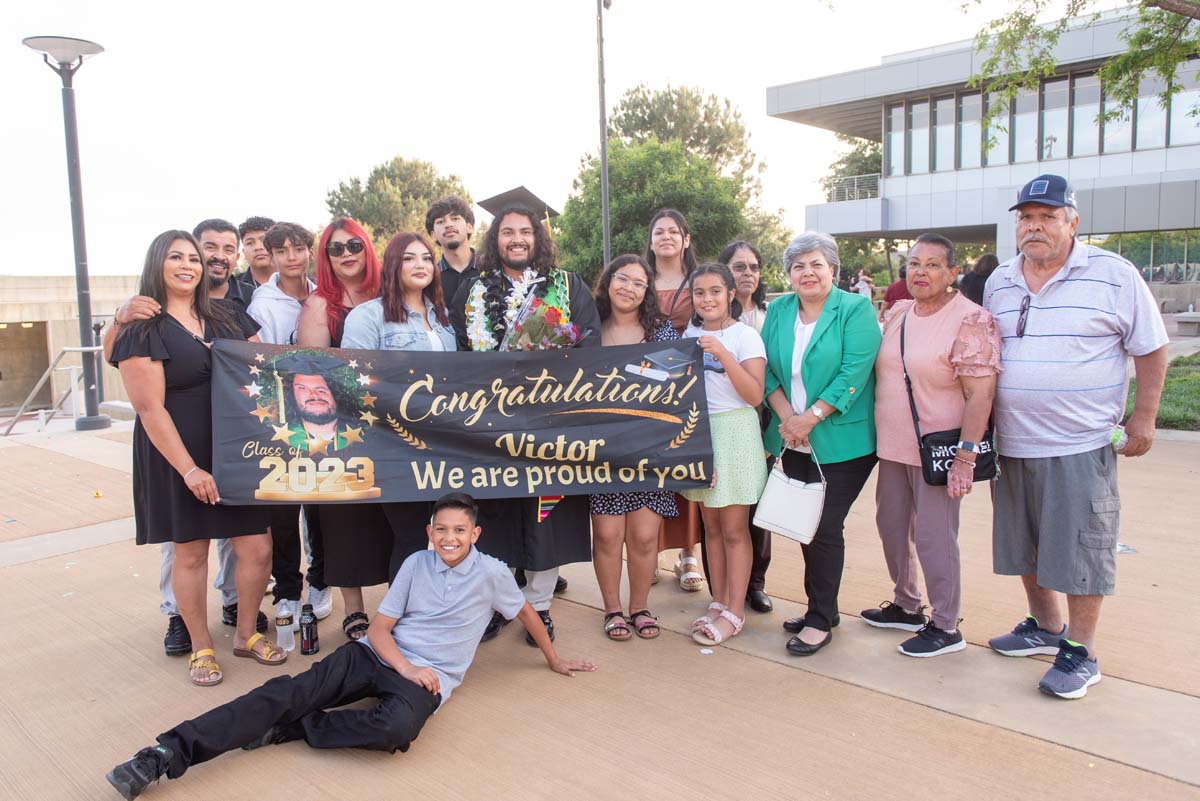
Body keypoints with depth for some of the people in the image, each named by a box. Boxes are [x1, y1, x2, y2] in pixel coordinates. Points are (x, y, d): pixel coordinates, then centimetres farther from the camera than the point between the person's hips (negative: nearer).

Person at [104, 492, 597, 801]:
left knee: (398, 729, -38)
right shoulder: (416, 565, 6)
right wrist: (406, 667, -14)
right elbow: (379, 627, 4)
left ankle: (284, 731, -21)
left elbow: (525, 611, 15)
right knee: (288, 692, -21)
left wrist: (554, 660, 23)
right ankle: (169, 753, -27)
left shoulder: (491, 572, -2)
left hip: (428, 677, -3)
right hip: (378, 656, 3)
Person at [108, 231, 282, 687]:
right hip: (179, 456, -4)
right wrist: (189, 469, -15)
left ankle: (246, 634, 26)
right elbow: (150, 409, -10)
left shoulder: (228, 316, 10)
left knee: (257, 549, 3)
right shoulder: (142, 329, -4)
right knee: (191, 553, 7)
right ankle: (201, 648, 25)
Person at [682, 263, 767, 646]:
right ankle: (718, 602, 21)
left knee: (734, 529, 0)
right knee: (711, 525, 11)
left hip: (734, 432, -5)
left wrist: (723, 354, -22)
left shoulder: (745, 336, -6)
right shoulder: (690, 335, 10)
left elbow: (755, 395, -15)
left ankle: (734, 612, 9)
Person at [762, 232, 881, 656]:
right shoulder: (777, 311, 9)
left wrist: (810, 417, -18)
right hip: (793, 442, 5)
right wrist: (786, 416, -10)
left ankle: (820, 620, 12)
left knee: (826, 528, -2)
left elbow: (855, 373, -16)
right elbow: (767, 370, 5)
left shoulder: (856, 310, -7)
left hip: (842, 442, -5)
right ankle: (820, 607, 28)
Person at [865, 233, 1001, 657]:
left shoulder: (970, 321, -13)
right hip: (892, 447, 8)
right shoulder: (897, 315, 9)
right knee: (891, 526, 17)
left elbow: (980, 395, -17)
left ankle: (945, 627, 16)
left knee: (933, 537, 0)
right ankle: (906, 606, 35)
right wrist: (880, 437, 15)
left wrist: (966, 455, -22)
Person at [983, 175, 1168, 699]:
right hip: (1012, 444, 5)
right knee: (1025, 544, 15)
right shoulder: (999, 282, 8)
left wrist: (1144, 416, -2)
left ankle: (1080, 652, 16)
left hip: (1080, 446, -5)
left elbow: (1150, 349, 1)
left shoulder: (1114, 276, -5)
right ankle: (1046, 627, 34)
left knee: (1079, 548, 1)